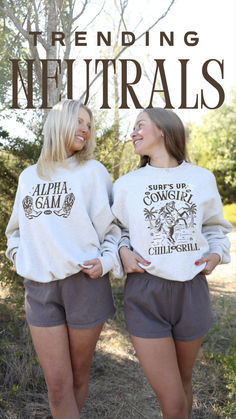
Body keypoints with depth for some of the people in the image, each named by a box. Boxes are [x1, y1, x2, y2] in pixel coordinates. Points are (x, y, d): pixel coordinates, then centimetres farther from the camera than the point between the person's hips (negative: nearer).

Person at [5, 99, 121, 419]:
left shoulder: (93, 171, 3)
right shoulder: (28, 176, 12)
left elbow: (114, 225, 5)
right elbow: (17, 224, 24)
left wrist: (107, 261, -9)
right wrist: (15, 250, 7)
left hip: (85, 281, -2)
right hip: (39, 286, 2)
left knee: (79, 374, 12)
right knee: (57, 384, 1)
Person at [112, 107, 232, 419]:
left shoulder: (202, 179, 3)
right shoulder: (126, 184, 1)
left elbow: (214, 226, 15)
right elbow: (117, 228, 12)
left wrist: (216, 253, -3)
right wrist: (123, 251, -7)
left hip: (192, 290, 2)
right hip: (145, 292, -1)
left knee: (184, 380, 22)